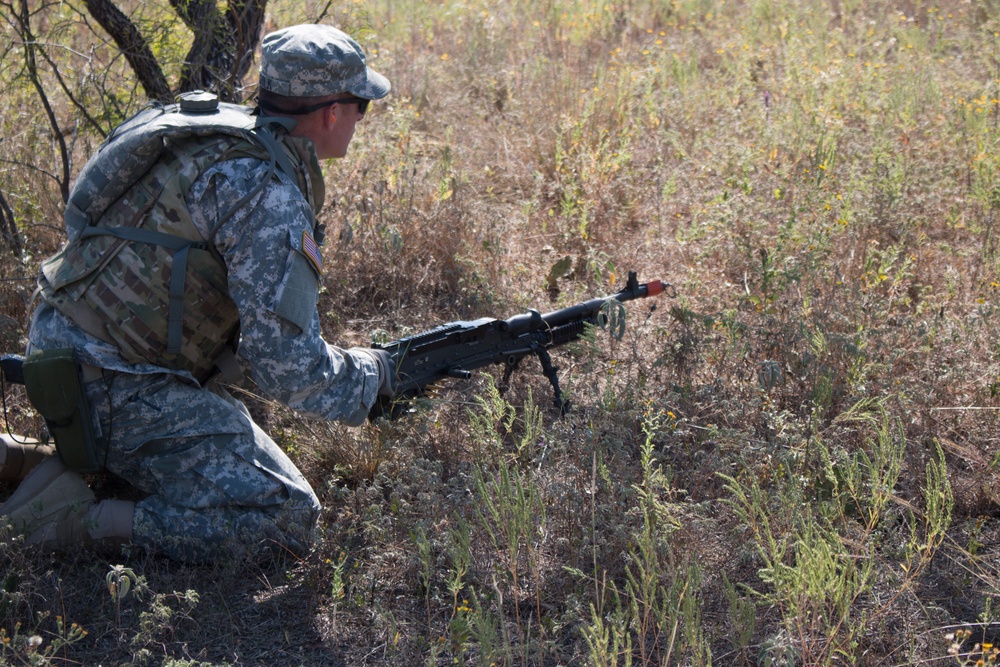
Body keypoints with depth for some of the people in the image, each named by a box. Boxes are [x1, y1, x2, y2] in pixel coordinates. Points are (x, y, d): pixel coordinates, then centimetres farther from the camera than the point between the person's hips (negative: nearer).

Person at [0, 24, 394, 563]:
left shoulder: (220, 144, 11)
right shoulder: (269, 196, -19)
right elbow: (286, 366, -21)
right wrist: (378, 375, -4)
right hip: (114, 387, -9)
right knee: (287, 519, -9)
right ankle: (80, 519, -11)